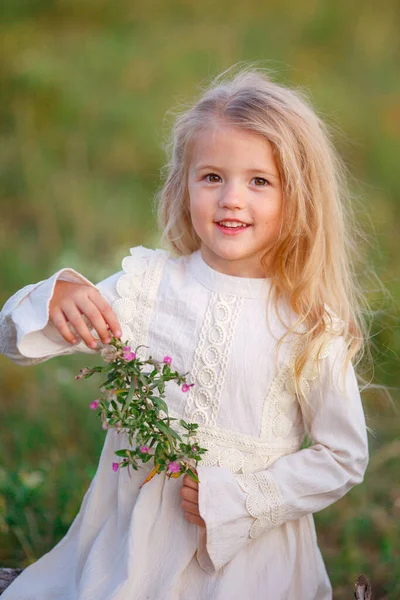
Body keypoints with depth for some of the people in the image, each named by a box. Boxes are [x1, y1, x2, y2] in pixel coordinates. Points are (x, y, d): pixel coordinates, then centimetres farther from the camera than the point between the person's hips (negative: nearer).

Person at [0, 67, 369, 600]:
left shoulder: (314, 326, -11)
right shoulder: (145, 283, -6)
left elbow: (343, 458, -5)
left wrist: (239, 499, -14)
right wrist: (56, 301, -26)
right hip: (128, 539, 2)